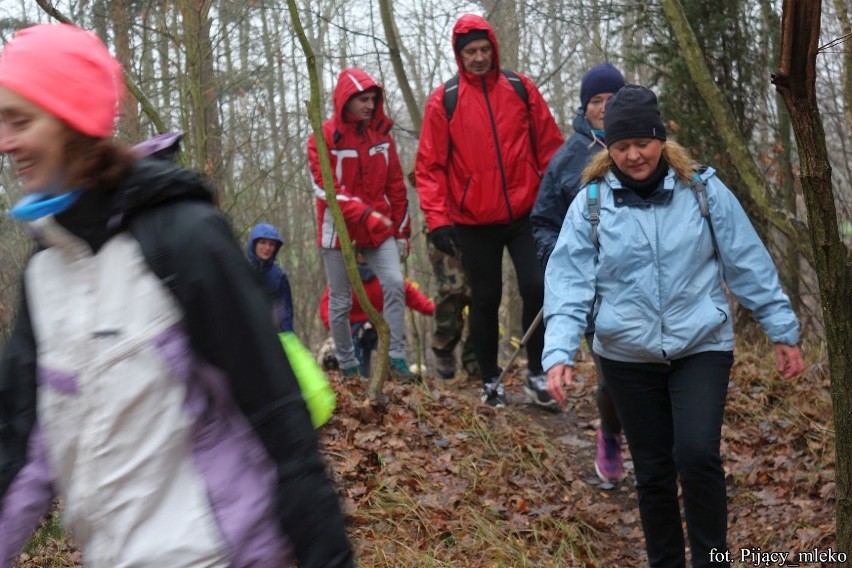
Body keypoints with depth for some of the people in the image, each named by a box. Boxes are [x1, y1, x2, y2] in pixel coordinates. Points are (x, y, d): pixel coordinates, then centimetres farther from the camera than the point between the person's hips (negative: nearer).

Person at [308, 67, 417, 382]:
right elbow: (326, 189, -16)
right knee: (341, 301, 5)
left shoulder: (381, 134, 4)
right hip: (339, 229, -3)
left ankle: (396, 357, -8)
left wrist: (402, 230, 9)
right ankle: (347, 367, 18)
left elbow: (395, 185, 9)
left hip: (379, 228, 3)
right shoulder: (324, 137, -9)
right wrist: (365, 215, -27)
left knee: (395, 283, -15)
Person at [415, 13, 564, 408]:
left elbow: (549, 146, 6)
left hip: (525, 214, 1)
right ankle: (490, 380, 24)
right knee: (485, 301, 9)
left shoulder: (520, 89, 3)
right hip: (474, 222, -1)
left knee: (536, 287, -8)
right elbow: (430, 165, -4)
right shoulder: (444, 100, -2)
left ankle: (536, 372, 9)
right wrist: (437, 220, -11)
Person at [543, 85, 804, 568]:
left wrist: (783, 330, 3)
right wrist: (559, 352, -18)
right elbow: (569, 284, -7)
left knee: (697, 455, -18)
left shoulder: (704, 190, -4)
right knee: (652, 471, 9)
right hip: (628, 357, 1)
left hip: (702, 347, -1)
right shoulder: (591, 203, -3)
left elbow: (749, 264, 1)